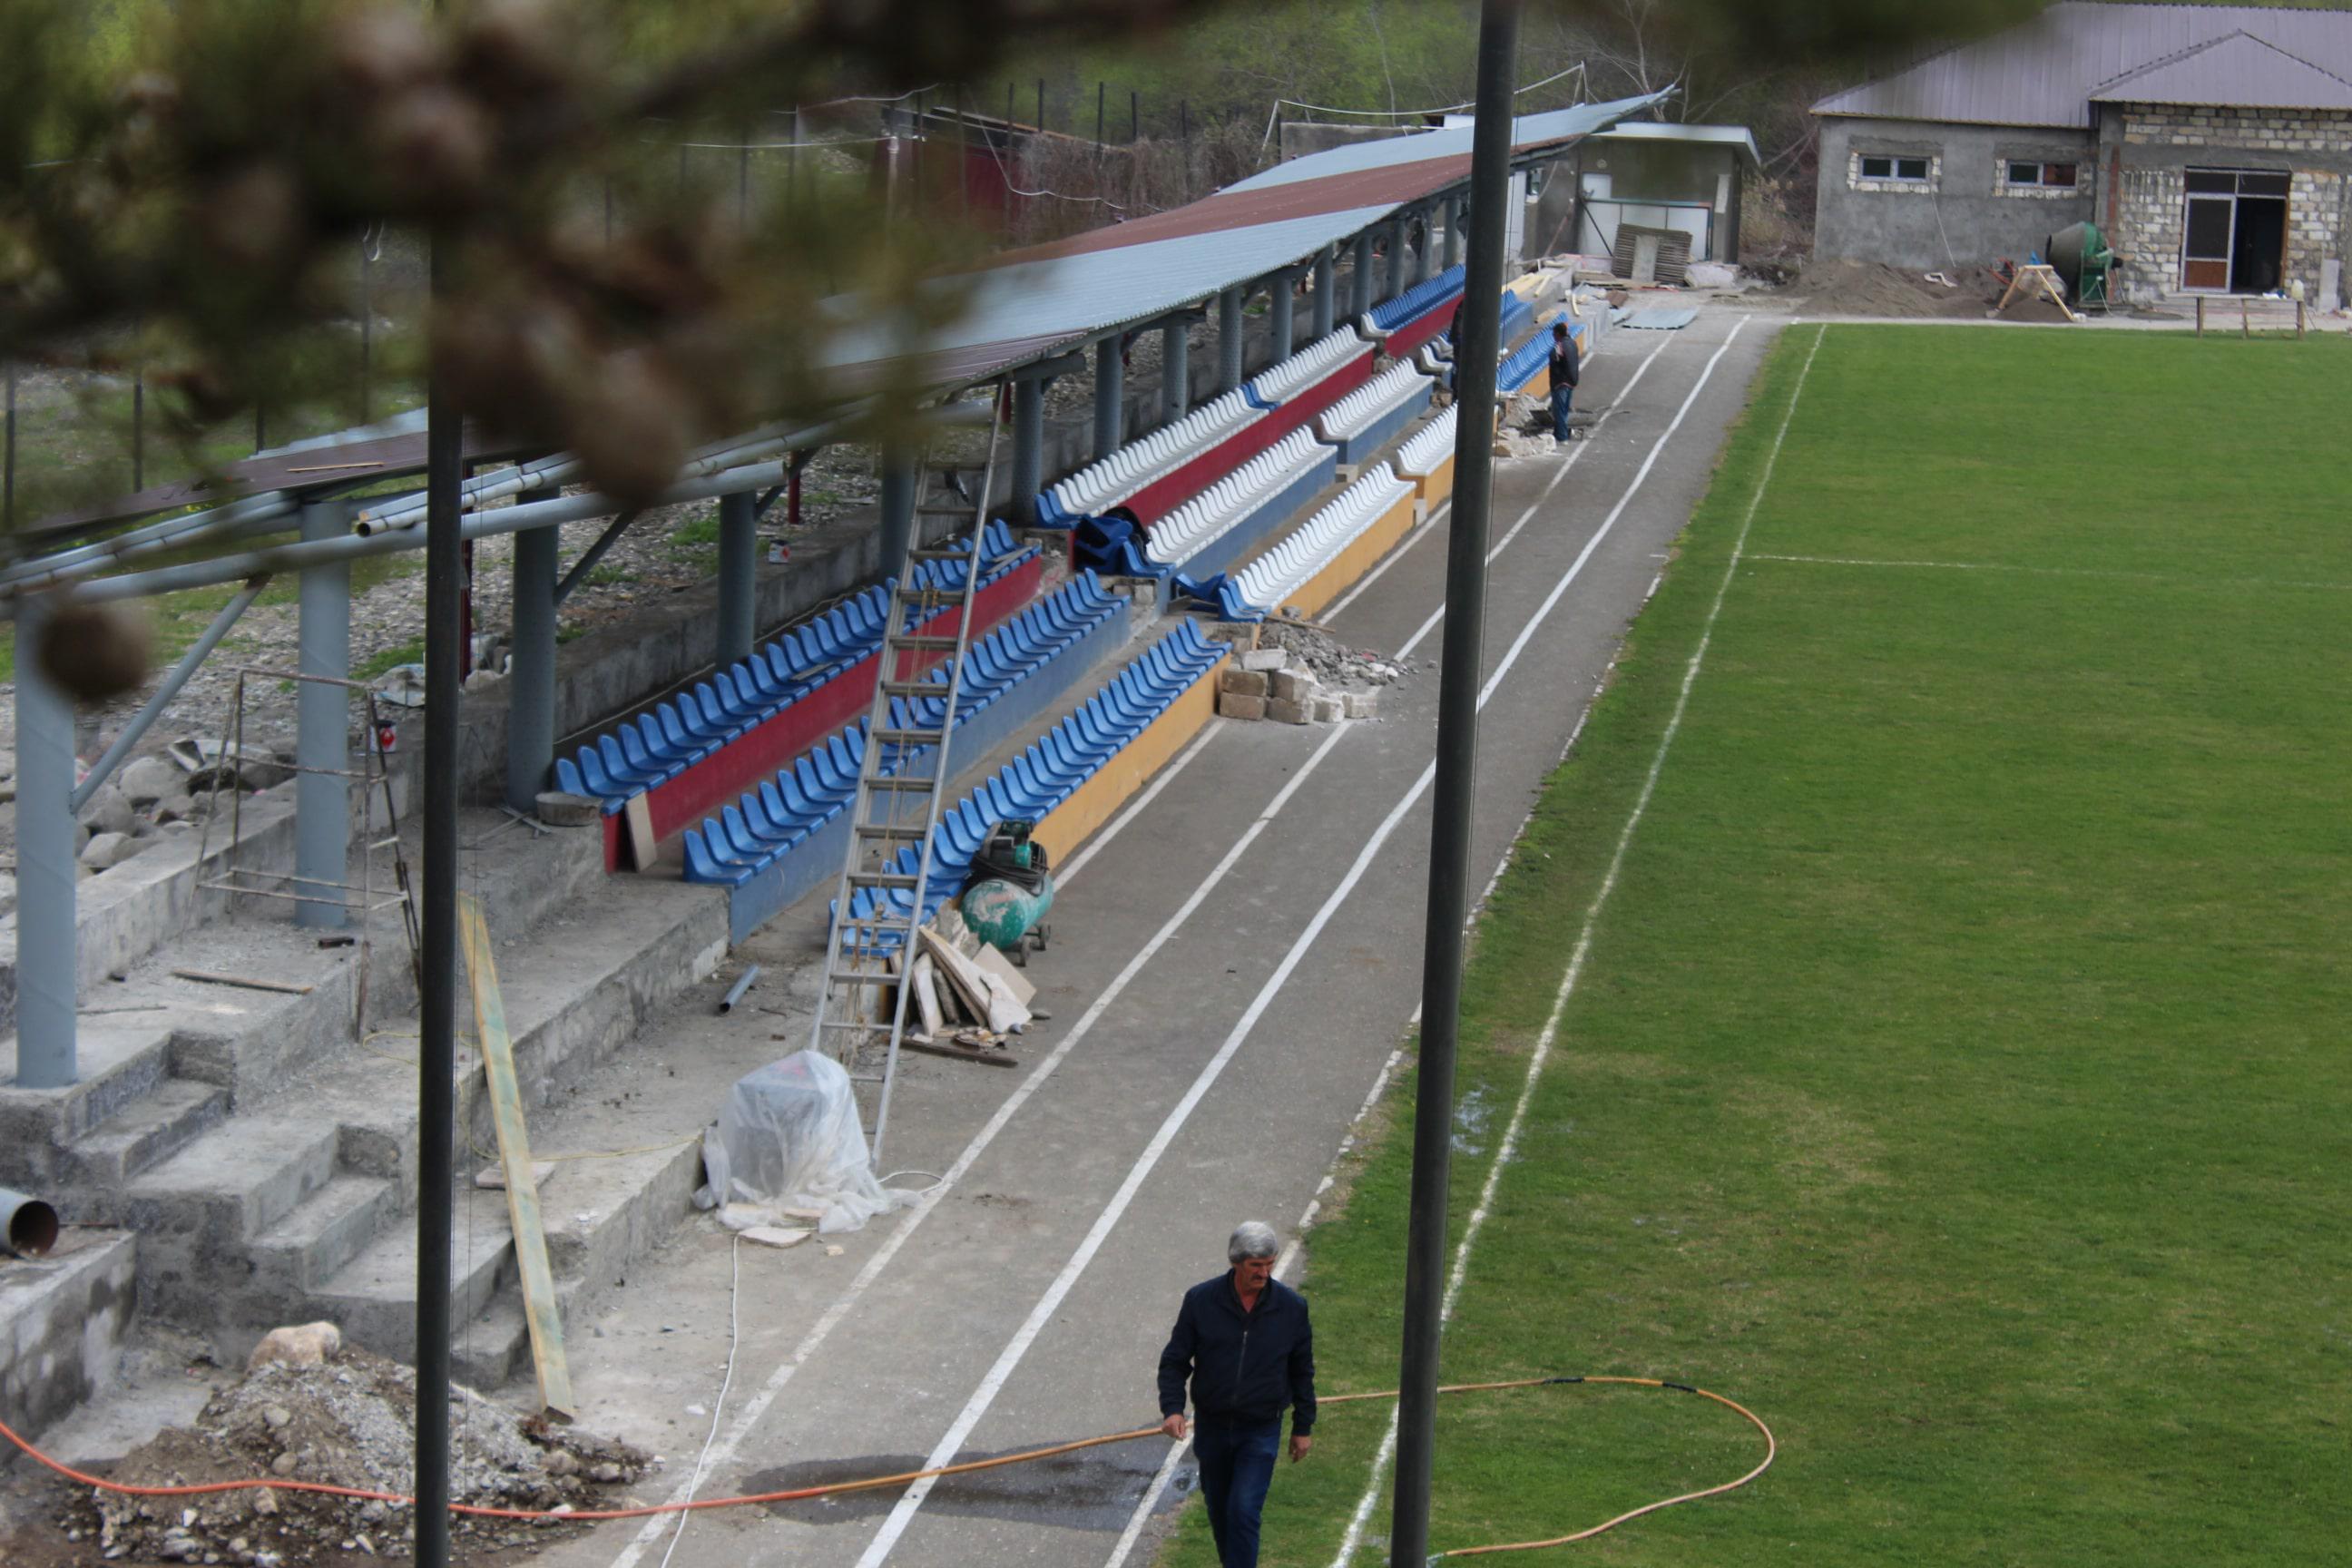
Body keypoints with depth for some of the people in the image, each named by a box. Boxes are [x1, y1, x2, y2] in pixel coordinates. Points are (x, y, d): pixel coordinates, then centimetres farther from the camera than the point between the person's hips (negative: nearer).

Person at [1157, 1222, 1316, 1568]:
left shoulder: (1291, 1306, -6)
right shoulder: (1201, 1300, -8)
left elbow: (1302, 1371, 5)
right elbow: (1174, 1360, -2)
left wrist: (1303, 1427, 8)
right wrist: (1172, 1407, -17)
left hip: (1261, 1431, -2)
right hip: (1211, 1426, 2)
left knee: (1244, 1511, -13)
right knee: (1218, 1508, 16)